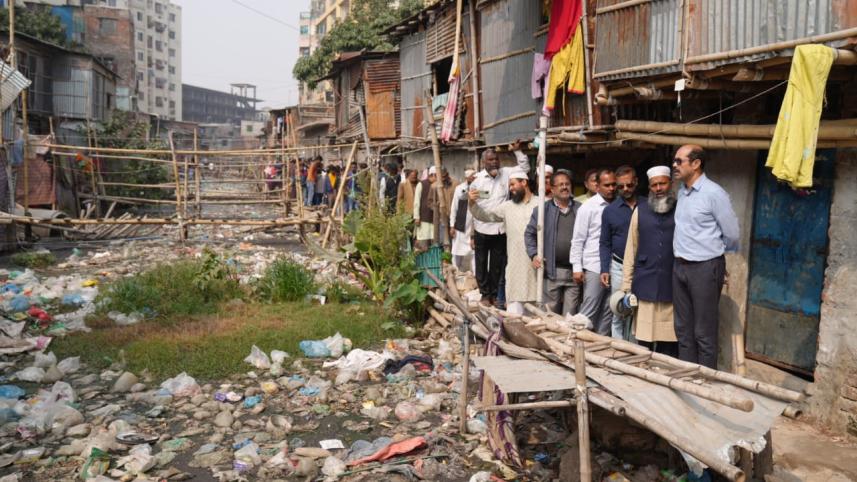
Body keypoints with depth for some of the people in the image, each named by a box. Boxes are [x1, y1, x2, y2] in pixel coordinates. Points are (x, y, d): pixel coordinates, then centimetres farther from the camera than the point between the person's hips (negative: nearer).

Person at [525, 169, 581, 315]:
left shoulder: (580, 210, 8)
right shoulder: (542, 209, 6)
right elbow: (530, 233, 8)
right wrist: (534, 255, -6)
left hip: (574, 271, 1)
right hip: (552, 270, -1)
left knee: (570, 315, 5)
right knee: (551, 313, 6)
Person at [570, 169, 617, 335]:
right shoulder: (588, 207, -3)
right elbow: (577, 240, -3)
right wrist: (577, 267, -9)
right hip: (594, 267, -5)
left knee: (608, 311, 9)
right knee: (589, 311, -4)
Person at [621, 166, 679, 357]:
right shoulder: (640, 211, 9)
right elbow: (631, 249, 9)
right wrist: (626, 284, 5)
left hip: (671, 285, -1)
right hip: (645, 285, 1)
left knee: (669, 344, 1)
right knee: (644, 340, 4)